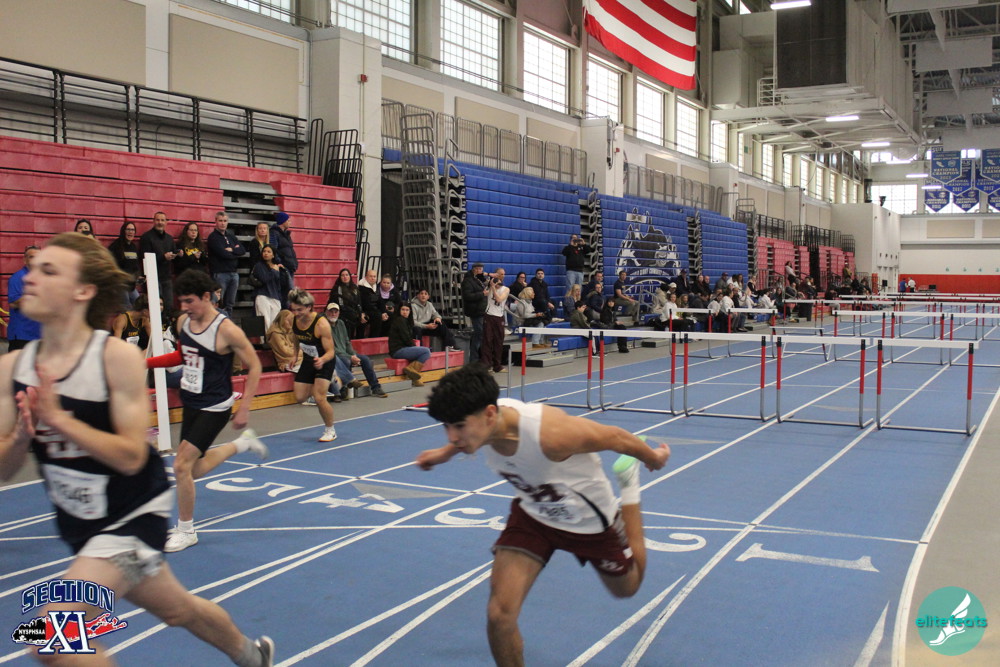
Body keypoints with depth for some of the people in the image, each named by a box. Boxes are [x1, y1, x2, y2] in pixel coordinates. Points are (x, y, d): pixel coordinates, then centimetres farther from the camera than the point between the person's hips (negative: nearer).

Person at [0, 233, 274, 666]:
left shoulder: (117, 357, -21)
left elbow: (131, 456, -24)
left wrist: (57, 418, -29)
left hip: (133, 516, -6)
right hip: (80, 523, 6)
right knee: (178, 610, 24)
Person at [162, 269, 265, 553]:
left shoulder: (226, 330, -21)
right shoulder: (183, 321, -1)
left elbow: (254, 366, -13)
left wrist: (244, 409, -14)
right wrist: (147, 362, 9)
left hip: (215, 408, -7)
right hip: (190, 404, 8)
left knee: (181, 466, -12)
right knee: (194, 471, 16)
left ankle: (186, 531, 7)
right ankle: (242, 444, 40)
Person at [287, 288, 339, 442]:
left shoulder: (321, 323, -29)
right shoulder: (293, 321, -12)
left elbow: (330, 351, -27)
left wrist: (321, 360, -47)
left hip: (324, 362, -6)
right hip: (307, 361, 6)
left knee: (319, 398, -15)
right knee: (300, 397, 4)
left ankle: (330, 431, 8)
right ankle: (329, 381, 29)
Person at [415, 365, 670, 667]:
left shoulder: (550, 433, -44)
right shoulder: (482, 423, -26)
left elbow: (616, 437, -24)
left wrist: (654, 458, -6)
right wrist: (447, 451, 8)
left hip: (589, 521, -3)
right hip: (532, 514, 3)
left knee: (627, 588, 26)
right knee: (499, 614, -16)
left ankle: (629, 480, 41)